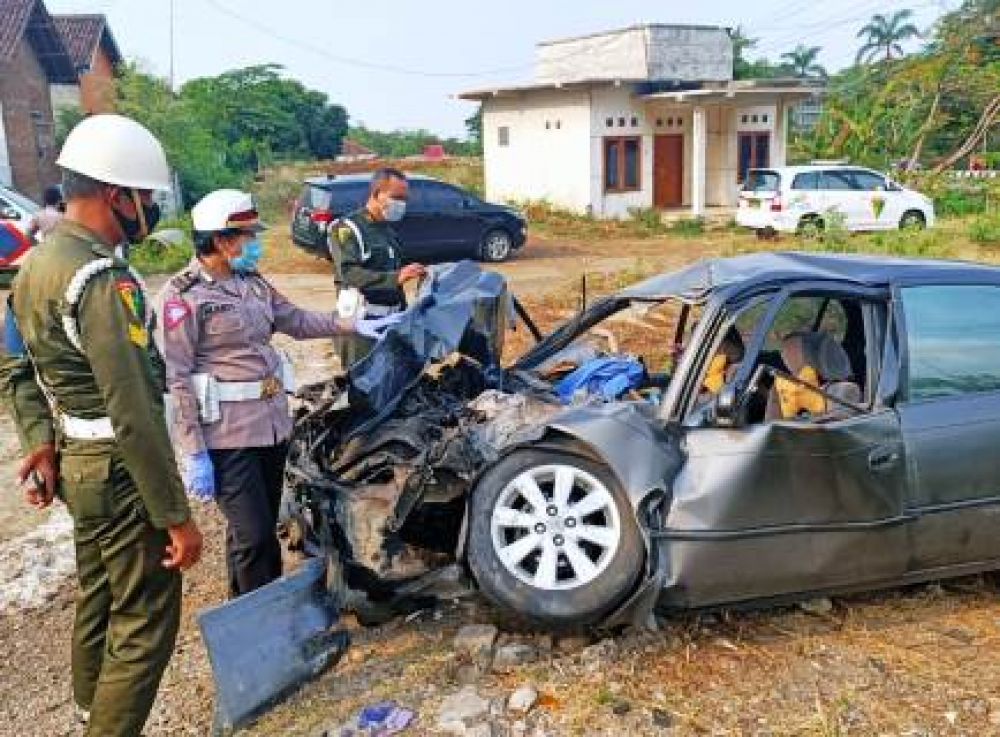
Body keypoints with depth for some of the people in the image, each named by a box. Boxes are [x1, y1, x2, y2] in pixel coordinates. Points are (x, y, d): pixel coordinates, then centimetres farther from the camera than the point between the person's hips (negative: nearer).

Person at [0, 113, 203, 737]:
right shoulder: (102, 279, -23)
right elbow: (135, 414, -26)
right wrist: (177, 516, -22)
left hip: (74, 464, 10)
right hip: (120, 472, -10)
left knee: (97, 600, 24)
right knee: (146, 623, 0)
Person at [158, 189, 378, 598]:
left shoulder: (253, 282, 10)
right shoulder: (182, 295, -12)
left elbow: (296, 320, 23)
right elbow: (176, 379, -14)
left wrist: (353, 325, 13)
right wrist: (194, 455, -17)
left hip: (273, 422, 7)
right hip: (227, 433, -7)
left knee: (261, 529, 17)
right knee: (254, 536, -3)